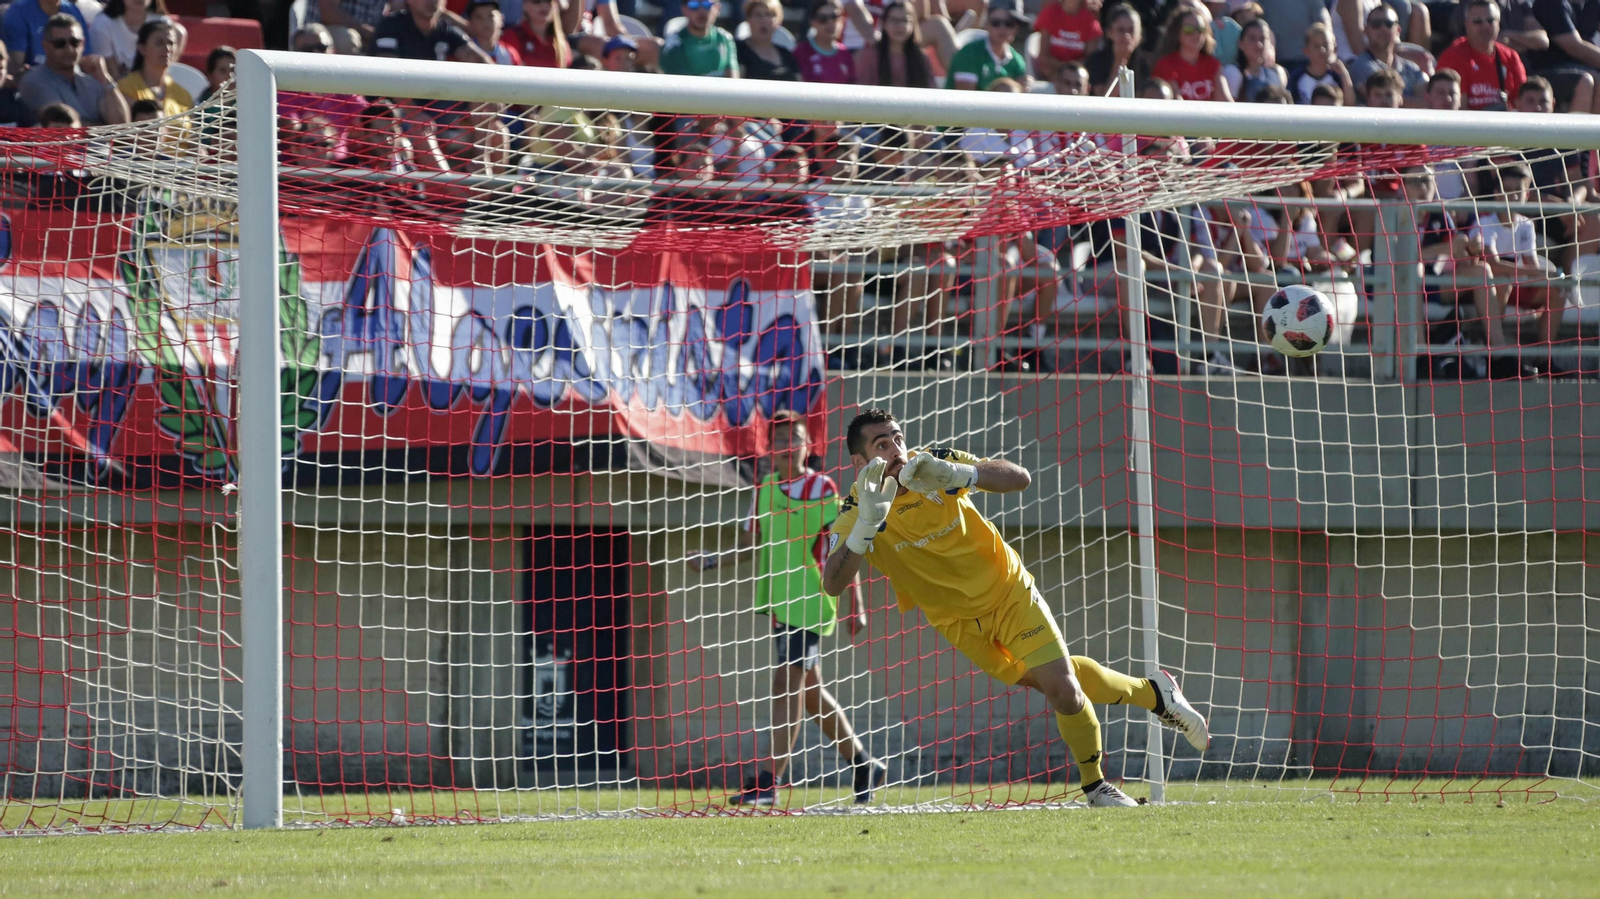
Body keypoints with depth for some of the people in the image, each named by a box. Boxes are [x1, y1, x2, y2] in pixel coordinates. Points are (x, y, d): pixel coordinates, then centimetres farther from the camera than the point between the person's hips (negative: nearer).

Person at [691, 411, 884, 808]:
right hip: (778, 603, 7)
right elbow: (751, 545, 19)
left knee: (788, 682, -15)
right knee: (810, 690, 13)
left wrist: (855, 605, -7)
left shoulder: (823, 489, -6)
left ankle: (769, 783, -20)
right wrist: (713, 561, 3)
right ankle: (865, 766, 27)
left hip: (810, 600, -7)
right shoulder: (764, 490, 10)